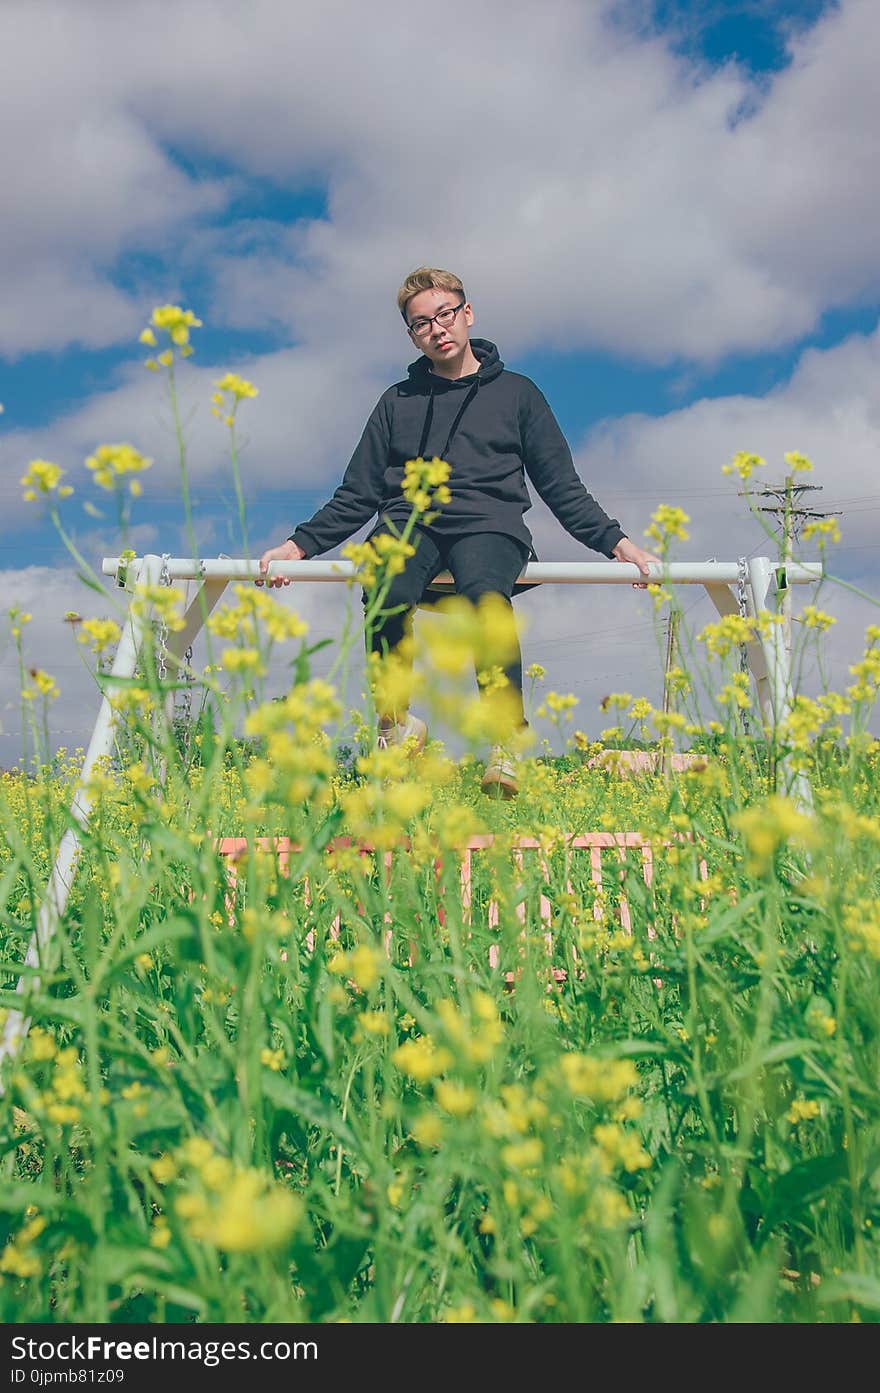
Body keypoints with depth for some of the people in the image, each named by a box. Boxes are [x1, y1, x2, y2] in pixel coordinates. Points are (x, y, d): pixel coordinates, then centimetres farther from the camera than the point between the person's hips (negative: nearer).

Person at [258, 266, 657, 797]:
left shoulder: (516, 392, 21)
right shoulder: (398, 401, 26)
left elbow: (563, 488, 18)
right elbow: (357, 496, 23)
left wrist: (616, 541, 2)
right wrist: (299, 545, 7)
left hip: (489, 522, -1)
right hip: (407, 522, 2)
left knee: (486, 593, -39)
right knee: (389, 594, -36)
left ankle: (506, 742, -40)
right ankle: (396, 724, -22)